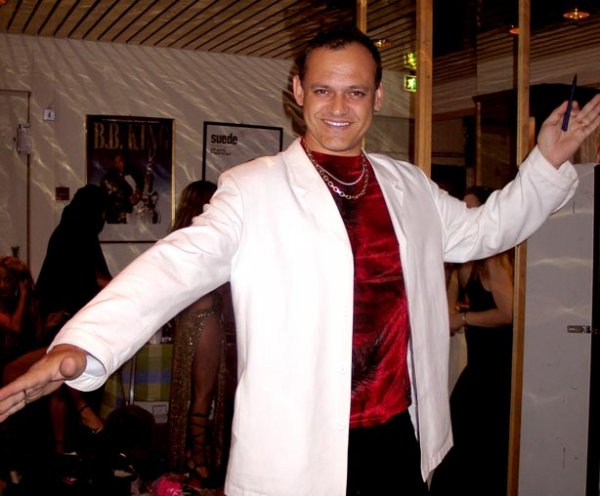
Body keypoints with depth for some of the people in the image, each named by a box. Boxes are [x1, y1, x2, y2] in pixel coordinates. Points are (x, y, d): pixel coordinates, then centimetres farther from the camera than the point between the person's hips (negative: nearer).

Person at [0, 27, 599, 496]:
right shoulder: (253, 190, -8)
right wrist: (82, 344, -33)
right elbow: (182, 262, -20)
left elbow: (483, 229, 24)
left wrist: (548, 163, 15)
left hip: (398, 442, 5)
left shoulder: (409, 188, 10)